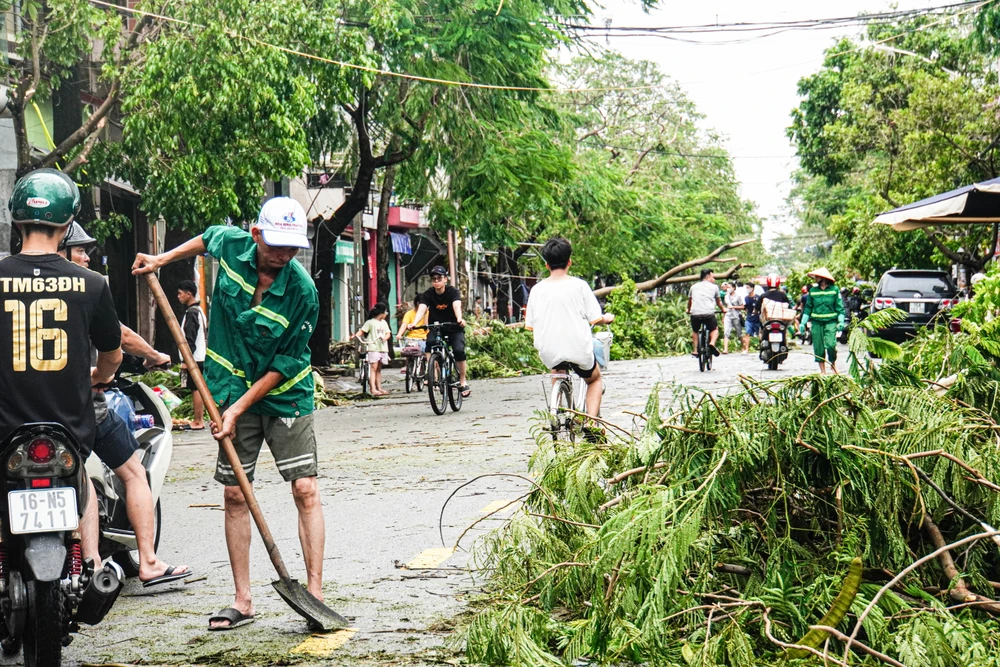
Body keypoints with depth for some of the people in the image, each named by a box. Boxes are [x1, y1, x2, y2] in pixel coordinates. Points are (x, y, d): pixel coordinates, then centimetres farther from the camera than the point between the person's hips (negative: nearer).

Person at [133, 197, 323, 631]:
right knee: (235, 494, 4)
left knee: (305, 489, -8)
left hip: (285, 394, -3)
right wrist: (162, 260, 13)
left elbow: (284, 364, -16)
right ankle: (242, 602, 11)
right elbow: (206, 239, 18)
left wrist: (240, 408, -17)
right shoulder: (229, 244, -10)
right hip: (232, 388, 3)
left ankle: (315, 594, -4)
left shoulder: (301, 291, -21)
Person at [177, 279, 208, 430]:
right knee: (199, 389, 12)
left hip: (194, 358, -10)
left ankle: (198, 422, -7)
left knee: (196, 389, -8)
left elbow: (190, 339, -20)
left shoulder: (191, 313, -14)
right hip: (201, 357, 10)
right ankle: (199, 420, 15)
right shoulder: (199, 310, 17)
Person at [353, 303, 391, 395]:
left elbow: (388, 333, 13)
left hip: (383, 348, 6)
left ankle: (379, 388, 16)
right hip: (373, 348, -6)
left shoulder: (384, 323, 16)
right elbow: (362, 330, -8)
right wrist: (357, 335, -28)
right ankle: (373, 390, -20)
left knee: (379, 369, 12)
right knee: (373, 368, -13)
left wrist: (385, 337, -10)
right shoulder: (370, 322, -3)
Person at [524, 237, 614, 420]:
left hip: (549, 352, 2)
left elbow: (530, 325, 3)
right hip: (578, 350, -2)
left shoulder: (537, 289, -1)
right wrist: (607, 318, 17)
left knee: (557, 370, 38)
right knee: (594, 378, 27)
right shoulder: (579, 285, -6)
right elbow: (596, 319, -7)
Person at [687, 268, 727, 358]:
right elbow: (718, 302, 29)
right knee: (714, 329, 23)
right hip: (708, 313, -2)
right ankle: (712, 343, -5)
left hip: (695, 313, 2)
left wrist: (688, 310, 55)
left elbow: (689, 301, 36)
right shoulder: (714, 287, 16)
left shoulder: (694, 286, 22)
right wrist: (723, 309, 49)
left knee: (695, 331, 28)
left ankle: (695, 351, 15)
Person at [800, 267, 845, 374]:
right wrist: (803, 323, 5)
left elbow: (839, 307, 4)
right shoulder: (813, 291, 9)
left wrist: (841, 322, -6)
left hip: (831, 322, -3)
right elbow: (808, 308, 12)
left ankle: (833, 364, 9)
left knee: (830, 344, -17)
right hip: (816, 322, 3)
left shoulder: (834, 289, 3)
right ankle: (822, 371, 12)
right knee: (818, 348, 1)